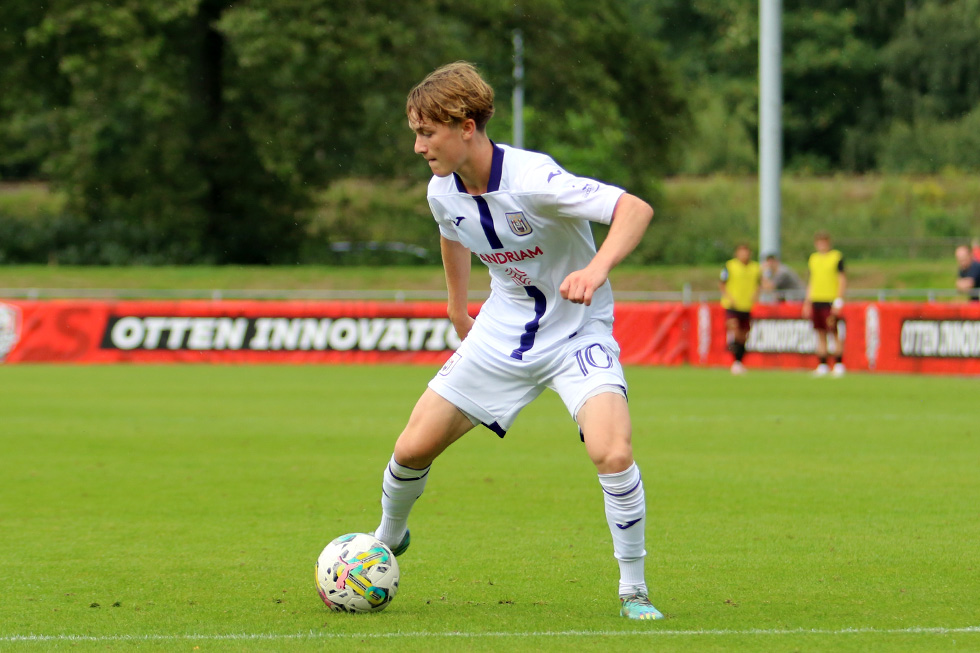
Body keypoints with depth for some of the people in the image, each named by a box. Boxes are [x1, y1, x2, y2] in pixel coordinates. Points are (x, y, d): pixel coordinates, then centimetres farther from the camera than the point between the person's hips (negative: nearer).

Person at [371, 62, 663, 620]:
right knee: (413, 449, 4)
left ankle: (634, 590, -10)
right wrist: (457, 308, 26)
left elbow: (636, 209, -33)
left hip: (577, 335, -6)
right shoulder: (443, 191, -7)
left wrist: (597, 269, -48)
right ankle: (388, 540, 36)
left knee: (613, 452, -29)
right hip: (502, 336, 6)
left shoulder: (532, 179, -29)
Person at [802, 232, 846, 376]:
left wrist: (839, 301, -11)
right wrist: (807, 302, 15)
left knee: (835, 333, -8)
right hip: (816, 299, 5)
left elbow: (842, 280, -4)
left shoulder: (837, 257, -2)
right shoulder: (813, 259, 15)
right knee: (821, 334, 5)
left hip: (831, 300, -5)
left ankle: (839, 365, -4)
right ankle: (822, 365, 7)